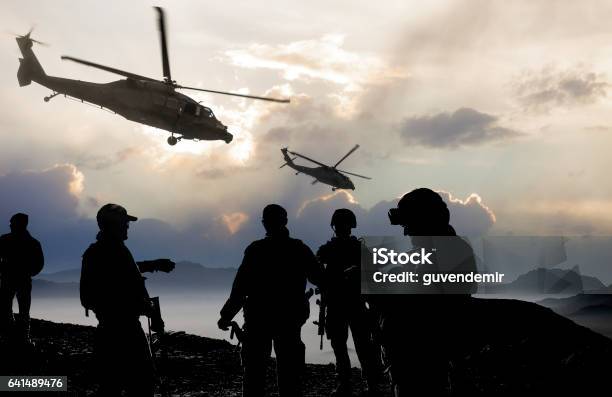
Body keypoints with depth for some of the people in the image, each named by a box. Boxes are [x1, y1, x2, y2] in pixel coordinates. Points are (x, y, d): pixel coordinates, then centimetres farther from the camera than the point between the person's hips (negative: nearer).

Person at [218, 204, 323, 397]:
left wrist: (226, 316, -6)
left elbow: (240, 288, -13)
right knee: (289, 370, 9)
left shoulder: (256, 250, -11)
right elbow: (319, 279, 7)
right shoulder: (300, 249, -1)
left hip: (259, 318, -2)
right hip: (291, 319, 3)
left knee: (255, 369, 4)